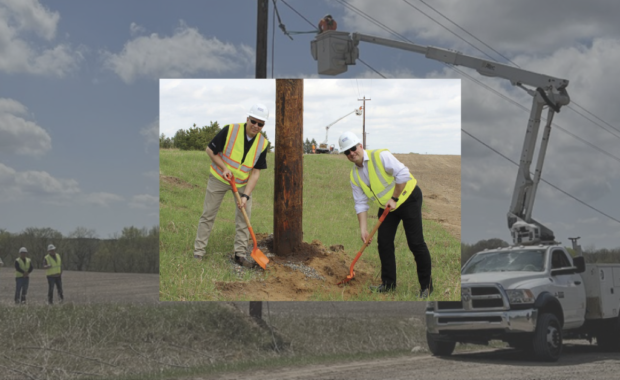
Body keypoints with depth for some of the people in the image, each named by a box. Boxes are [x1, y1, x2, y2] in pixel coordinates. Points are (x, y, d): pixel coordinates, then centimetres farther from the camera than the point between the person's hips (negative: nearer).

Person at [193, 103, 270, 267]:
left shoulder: (263, 144, -13)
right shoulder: (230, 131, -22)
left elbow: (256, 172, -11)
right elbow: (210, 150, -11)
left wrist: (245, 195, -19)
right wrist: (224, 168, -20)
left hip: (243, 182, 3)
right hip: (219, 178, -3)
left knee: (244, 216, -3)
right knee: (208, 215, -1)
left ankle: (240, 253, 7)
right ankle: (198, 252, 7)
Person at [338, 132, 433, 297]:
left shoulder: (380, 156, -21)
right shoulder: (354, 176, 0)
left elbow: (403, 174, -25)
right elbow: (361, 204, 2)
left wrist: (394, 198, -21)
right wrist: (363, 229, -5)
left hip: (408, 198, -7)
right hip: (386, 206, 7)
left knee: (416, 243, -9)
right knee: (384, 242, 1)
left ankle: (426, 285, 1)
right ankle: (388, 283, 14)